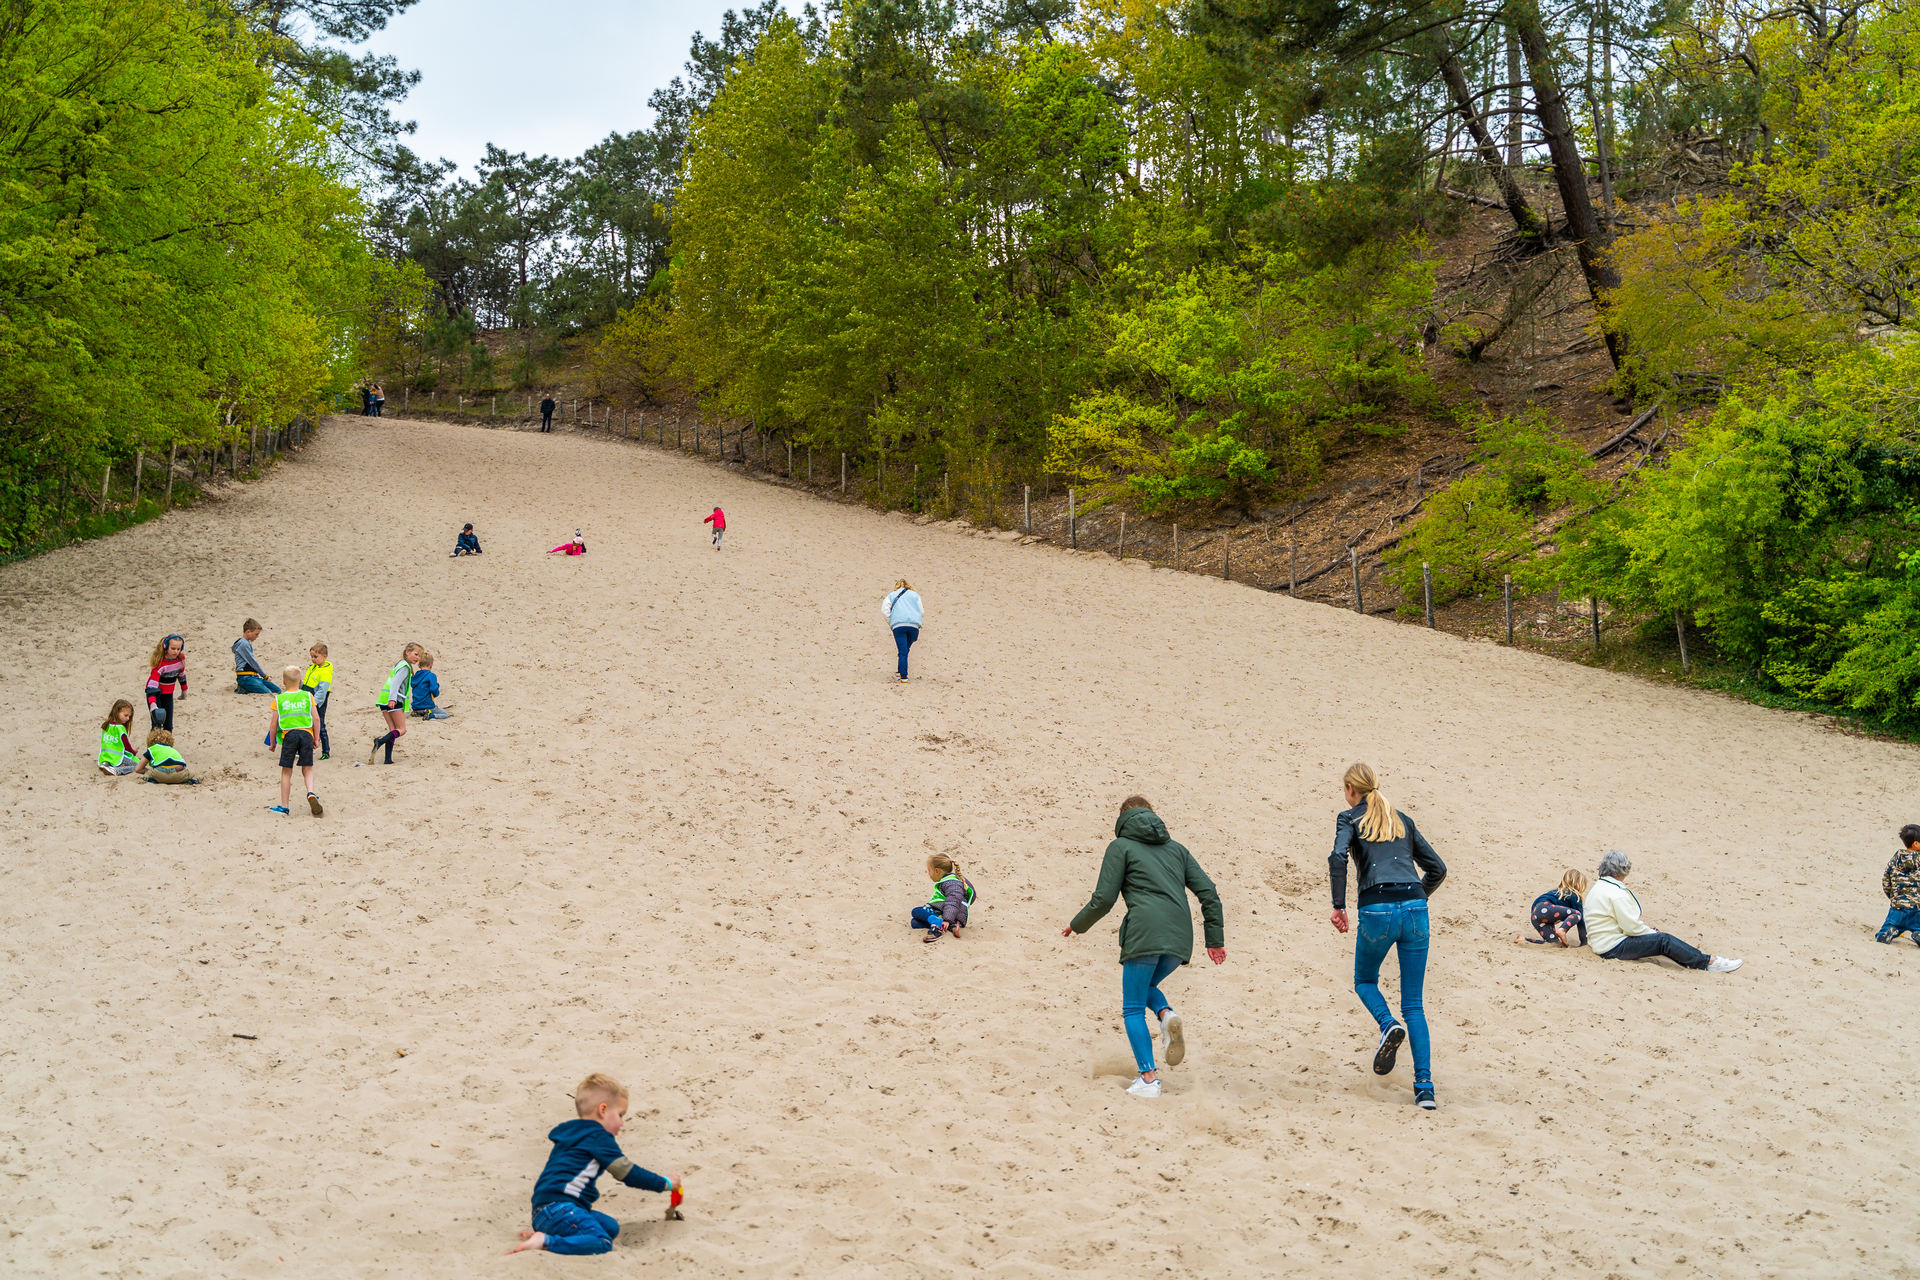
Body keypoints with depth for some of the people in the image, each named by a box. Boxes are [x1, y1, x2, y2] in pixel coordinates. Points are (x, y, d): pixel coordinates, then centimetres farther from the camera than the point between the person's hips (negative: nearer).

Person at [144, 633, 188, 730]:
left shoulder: (181, 658, -10)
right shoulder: (160, 663, -30)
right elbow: (152, 684, -37)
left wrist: (184, 689, 23)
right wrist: (152, 704, -49)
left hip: (168, 694, 6)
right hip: (155, 693, -6)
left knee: (168, 725, 6)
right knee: (157, 725, -13)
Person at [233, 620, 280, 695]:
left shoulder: (247, 643, 19)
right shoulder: (243, 644, -11)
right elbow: (252, 663, -10)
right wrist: (265, 676, -1)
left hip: (253, 676, 10)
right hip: (245, 678, -10)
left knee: (277, 690, 2)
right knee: (268, 693, -21)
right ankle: (243, 689, -10)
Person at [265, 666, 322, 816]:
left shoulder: (279, 699, 7)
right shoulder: (307, 696, 10)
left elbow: (273, 724, 7)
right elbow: (316, 719, 7)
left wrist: (272, 743, 19)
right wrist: (316, 738, 18)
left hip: (288, 735, -1)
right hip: (306, 733, 1)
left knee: (286, 772, 7)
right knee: (307, 770, 9)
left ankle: (284, 806, 12)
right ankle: (311, 793, -18)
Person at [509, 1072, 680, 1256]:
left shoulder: (571, 1134, 25)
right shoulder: (598, 1137, -3)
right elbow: (628, 1174, -1)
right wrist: (665, 1183, 8)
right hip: (560, 1208, -10)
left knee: (611, 1227, 9)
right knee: (602, 1242, -21)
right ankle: (545, 1241, -27)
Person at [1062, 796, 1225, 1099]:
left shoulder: (1120, 846, 10)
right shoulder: (1176, 848, 23)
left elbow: (1103, 899, 3)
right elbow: (1208, 893, 15)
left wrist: (1077, 926, 19)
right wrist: (1215, 940, 16)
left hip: (1144, 936, -5)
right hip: (1180, 938, 5)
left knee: (1133, 1009, 6)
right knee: (1146, 987, 28)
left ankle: (1148, 1078, -4)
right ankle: (1167, 1015, -3)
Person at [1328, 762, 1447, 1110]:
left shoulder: (1350, 819, 9)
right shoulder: (1402, 820, 22)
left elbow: (1338, 858, -11)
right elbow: (1437, 868, 20)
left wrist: (1338, 906, -6)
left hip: (1377, 910, -3)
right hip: (1414, 908, 3)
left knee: (1364, 981, 24)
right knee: (1414, 1004, 8)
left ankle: (1388, 1024, -7)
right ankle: (1425, 1087, -3)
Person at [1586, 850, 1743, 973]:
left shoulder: (1598, 886, 12)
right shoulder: (1617, 894, -21)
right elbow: (1632, 927, -20)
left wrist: (1642, 925, 11)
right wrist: (1652, 932, -4)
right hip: (1613, 948, -10)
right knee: (1664, 940, -13)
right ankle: (1710, 962, -12)